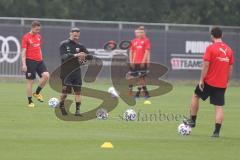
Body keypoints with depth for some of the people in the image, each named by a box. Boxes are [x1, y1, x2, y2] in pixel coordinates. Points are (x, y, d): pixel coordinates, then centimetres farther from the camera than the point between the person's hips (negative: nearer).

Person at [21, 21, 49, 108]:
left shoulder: (39, 36, 12)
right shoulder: (26, 37, -8)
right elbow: (23, 51, -10)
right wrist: (24, 64, -16)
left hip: (39, 61, 6)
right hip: (30, 61, -6)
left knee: (46, 75, -11)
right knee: (30, 81, -2)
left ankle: (37, 93, 9)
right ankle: (30, 102, 7)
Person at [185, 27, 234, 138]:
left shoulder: (210, 48, -10)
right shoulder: (229, 50, 5)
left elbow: (206, 65, -14)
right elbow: (230, 68, 10)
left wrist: (201, 80, -8)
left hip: (209, 81, -4)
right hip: (222, 83, 4)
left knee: (195, 96, 20)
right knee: (219, 107, 3)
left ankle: (192, 120, 25)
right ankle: (217, 131, -2)